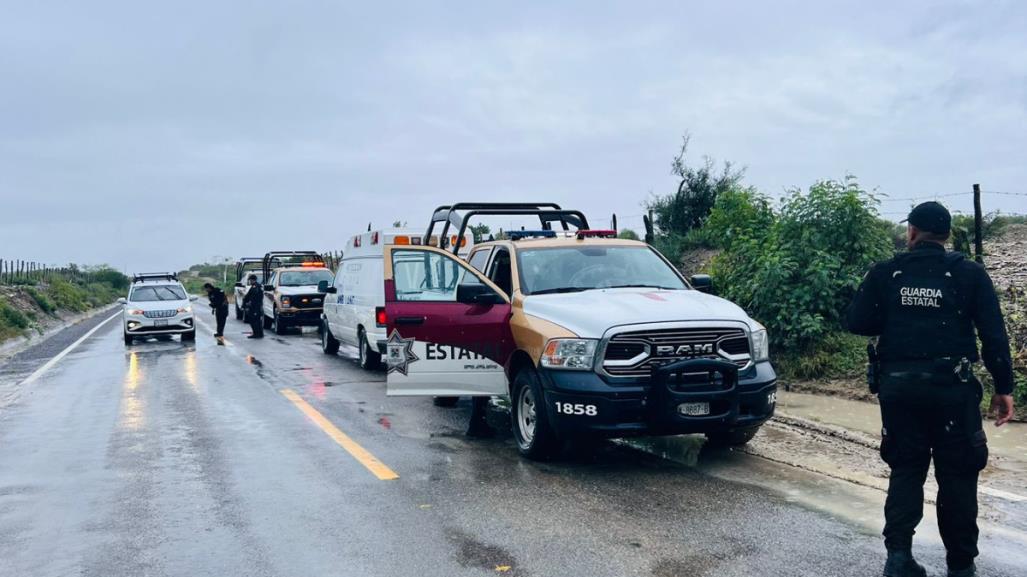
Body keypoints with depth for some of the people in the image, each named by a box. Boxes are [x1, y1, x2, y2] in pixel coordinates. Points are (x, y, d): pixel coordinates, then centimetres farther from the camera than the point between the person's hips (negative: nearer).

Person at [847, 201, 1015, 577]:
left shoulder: (885, 274, 1)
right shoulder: (969, 274, -1)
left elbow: (857, 323, -1)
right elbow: (994, 335, -4)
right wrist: (1004, 387, 1)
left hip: (899, 386, 2)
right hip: (951, 387, -1)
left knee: (905, 469, 12)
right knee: (957, 475, 8)